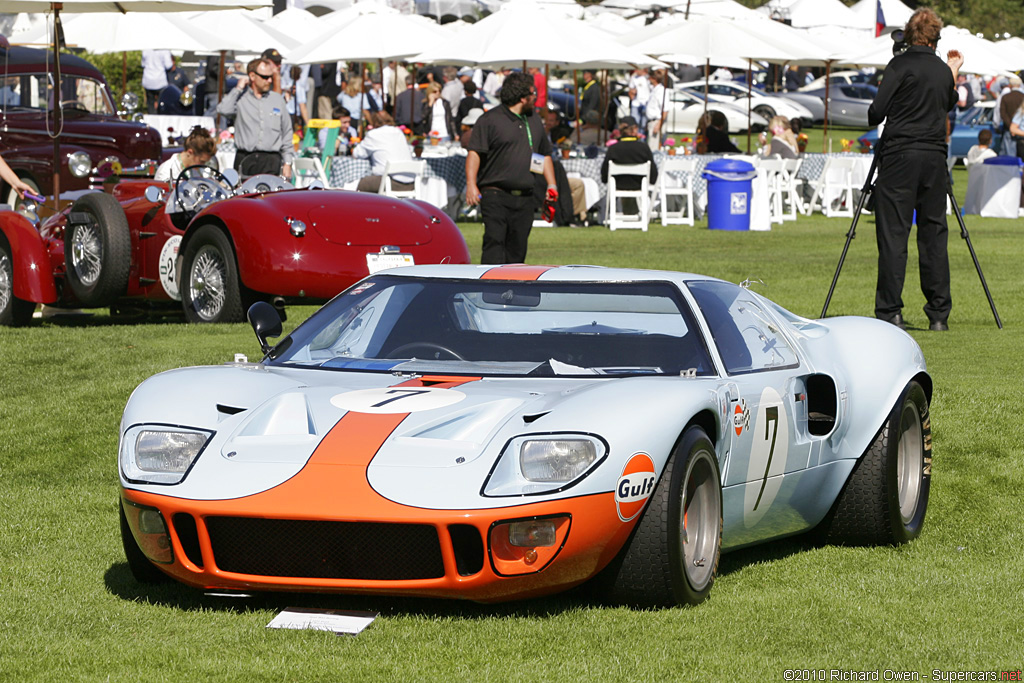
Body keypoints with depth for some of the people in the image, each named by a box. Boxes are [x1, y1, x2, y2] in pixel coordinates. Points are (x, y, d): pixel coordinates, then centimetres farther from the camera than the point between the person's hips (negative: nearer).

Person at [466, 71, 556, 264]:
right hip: (495, 196, -6)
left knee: (517, 250, 4)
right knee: (494, 243, -16)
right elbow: (474, 152, -8)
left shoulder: (534, 121, 18)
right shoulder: (490, 120, -4)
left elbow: (545, 155, 27)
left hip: (525, 198, 6)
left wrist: (551, 185, 16)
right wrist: (471, 184, -19)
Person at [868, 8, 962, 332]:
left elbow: (877, 112, -9)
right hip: (934, 158, 5)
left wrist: (873, 117, 12)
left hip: (900, 157, -5)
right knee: (934, 233, 8)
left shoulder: (901, 65, -6)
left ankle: (890, 312, -6)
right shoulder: (943, 71, 10)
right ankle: (938, 314, 8)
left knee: (892, 234, -3)